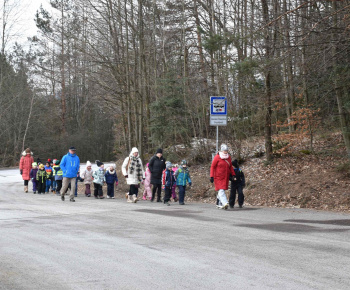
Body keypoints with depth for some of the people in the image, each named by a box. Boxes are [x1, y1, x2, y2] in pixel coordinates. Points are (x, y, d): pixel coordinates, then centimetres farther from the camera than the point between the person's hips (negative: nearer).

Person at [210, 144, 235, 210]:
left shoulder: (228, 157, 9)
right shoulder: (217, 157, -8)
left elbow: (230, 167, 21)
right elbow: (212, 167, -7)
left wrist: (232, 174, 14)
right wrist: (211, 176, -12)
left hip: (225, 177, 6)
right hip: (218, 177, -6)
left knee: (222, 190, 11)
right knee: (221, 190, -15)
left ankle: (220, 204, 21)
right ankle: (225, 203, -28)